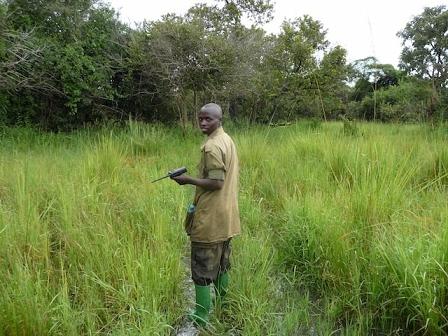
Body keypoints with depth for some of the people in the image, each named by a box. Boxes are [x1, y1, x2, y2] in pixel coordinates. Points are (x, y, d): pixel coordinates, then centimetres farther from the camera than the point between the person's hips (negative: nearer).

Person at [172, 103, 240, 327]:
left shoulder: (212, 146, -19)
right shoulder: (227, 140, 11)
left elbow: (216, 183, -23)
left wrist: (188, 180, -15)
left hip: (210, 217, -10)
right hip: (225, 214, 10)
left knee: (202, 266, 2)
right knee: (221, 262, 20)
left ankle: (202, 316, 13)